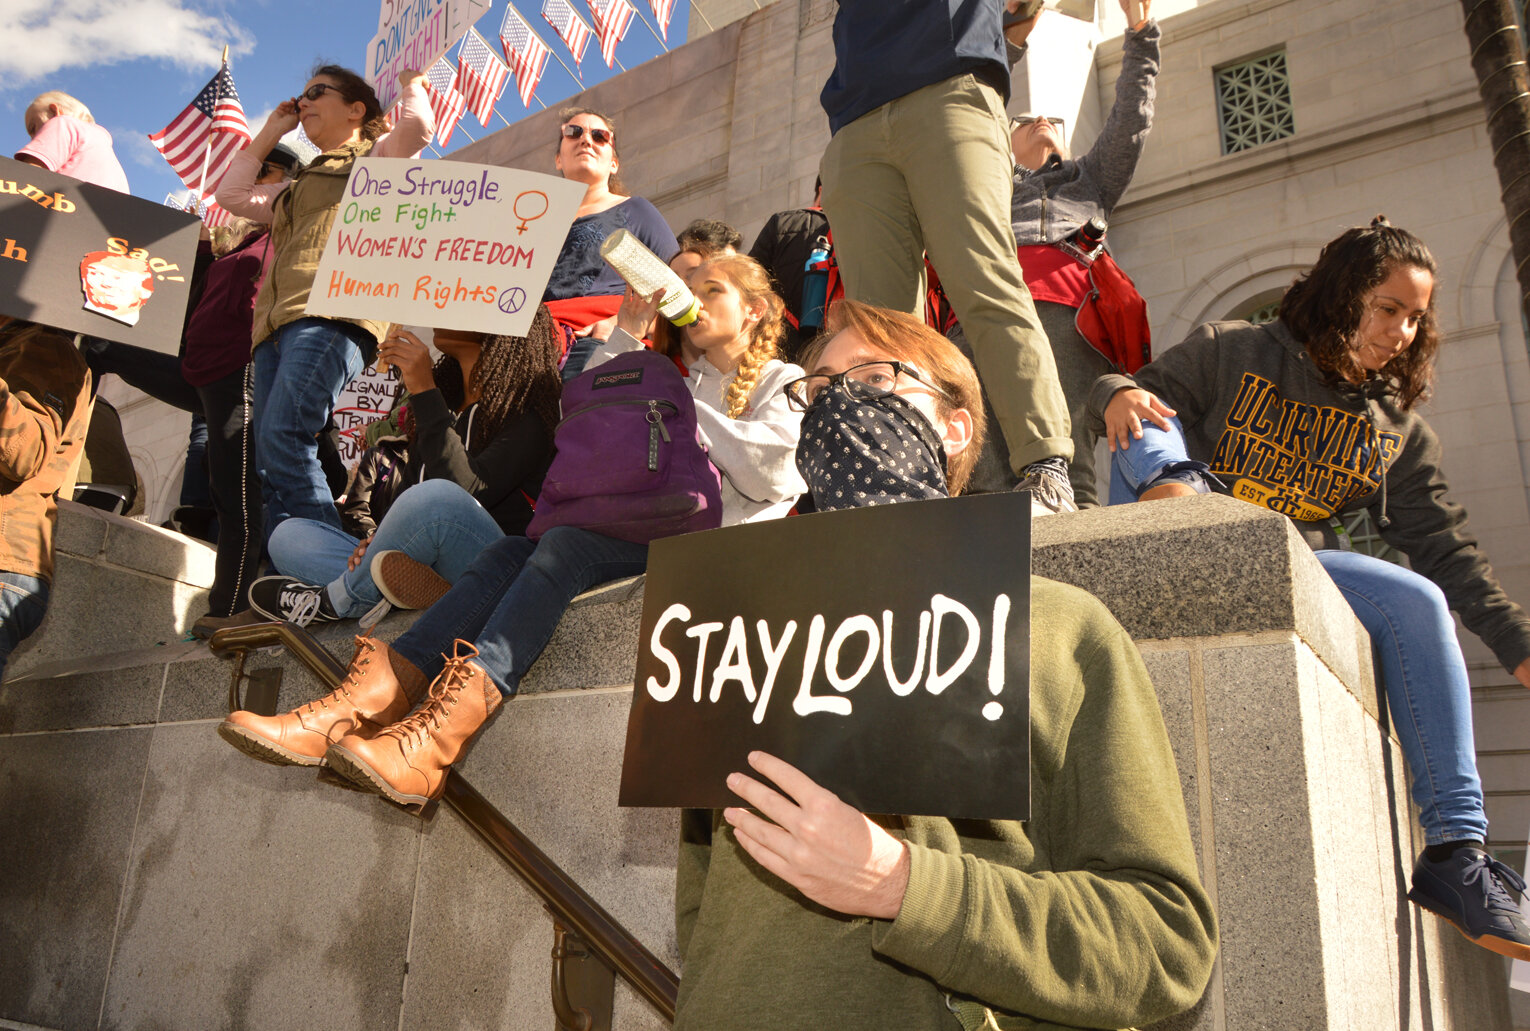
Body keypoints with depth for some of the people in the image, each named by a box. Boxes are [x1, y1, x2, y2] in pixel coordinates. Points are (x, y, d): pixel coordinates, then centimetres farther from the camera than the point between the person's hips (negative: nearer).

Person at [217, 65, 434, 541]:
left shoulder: (375, 159, 16)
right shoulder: (298, 185, 38)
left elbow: (418, 126, -2)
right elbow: (231, 195, 37)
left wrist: (411, 81, 18)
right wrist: (269, 134, 38)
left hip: (331, 314, -8)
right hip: (276, 323, 8)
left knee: (282, 439, -27)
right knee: (270, 466, -5)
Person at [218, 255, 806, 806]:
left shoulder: (781, 384, 16)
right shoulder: (683, 382, 32)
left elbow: (764, 474, -3)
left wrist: (688, 413, 1)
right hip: (646, 531, 6)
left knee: (566, 542, -32)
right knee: (513, 553, -22)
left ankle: (433, 740, -47)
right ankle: (366, 700, -40)